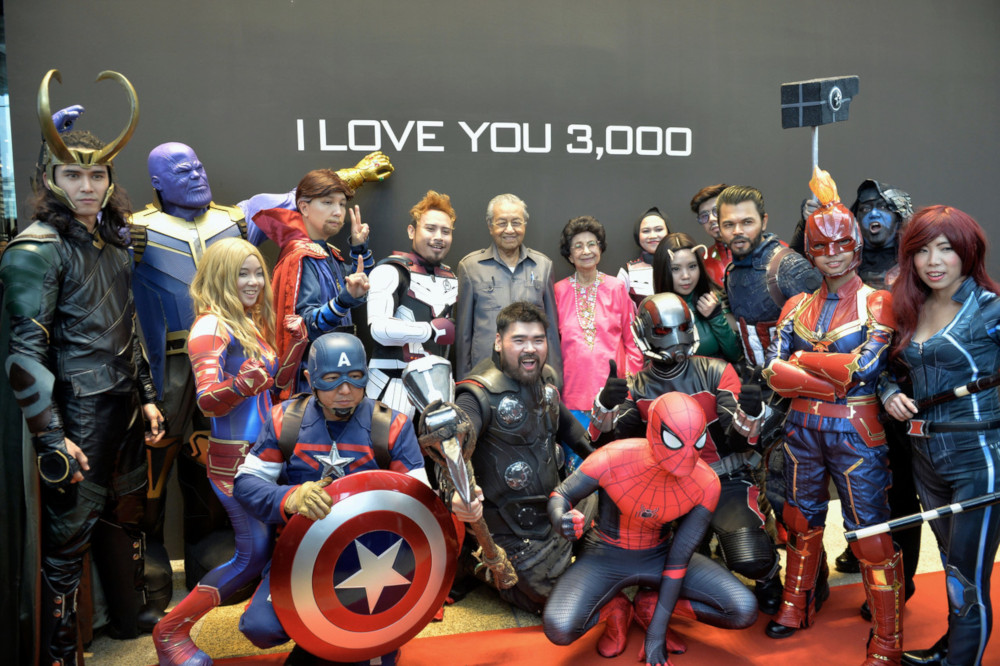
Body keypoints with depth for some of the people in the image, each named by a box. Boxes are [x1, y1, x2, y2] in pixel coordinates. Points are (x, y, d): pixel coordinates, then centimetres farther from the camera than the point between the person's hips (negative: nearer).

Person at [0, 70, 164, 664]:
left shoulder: (114, 238, 10)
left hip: (124, 407, 8)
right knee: (70, 530, 1)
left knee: (127, 510, 20)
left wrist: (147, 395, 15)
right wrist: (51, 437, -19)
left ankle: (133, 614, 39)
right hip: (77, 414, -7)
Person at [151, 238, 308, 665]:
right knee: (255, 551, -7)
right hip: (234, 457, -8)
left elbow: (279, 382, 20)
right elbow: (208, 402, -21)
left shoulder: (256, 322, 11)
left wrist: (297, 343, 5)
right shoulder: (211, 327, -13)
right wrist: (240, 385, -41)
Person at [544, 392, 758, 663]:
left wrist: (657, 633, -16)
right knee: (559, 629, -29)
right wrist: (560, 520, -42)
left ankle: (652, 607, 5)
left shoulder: (706, 484, -21)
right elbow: (560, 496, -15)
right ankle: (615, 608, 5)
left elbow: (679, 559, -15)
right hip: (606, 556, -2)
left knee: (744, 612, -16)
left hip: (659, 555, 2)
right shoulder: (613, 458, -29)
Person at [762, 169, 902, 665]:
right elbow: (773, 372, -2)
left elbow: (866, 366, -17)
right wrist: (834, 379, -14)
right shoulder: (797, 305, 8)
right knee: (802, 521, 16)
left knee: (870, 533, 0)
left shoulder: (876, 303, -3)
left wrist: (803, 358, -7)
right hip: (802, 427, 4)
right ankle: (797, 607, 36)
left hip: (855, 431, -4)